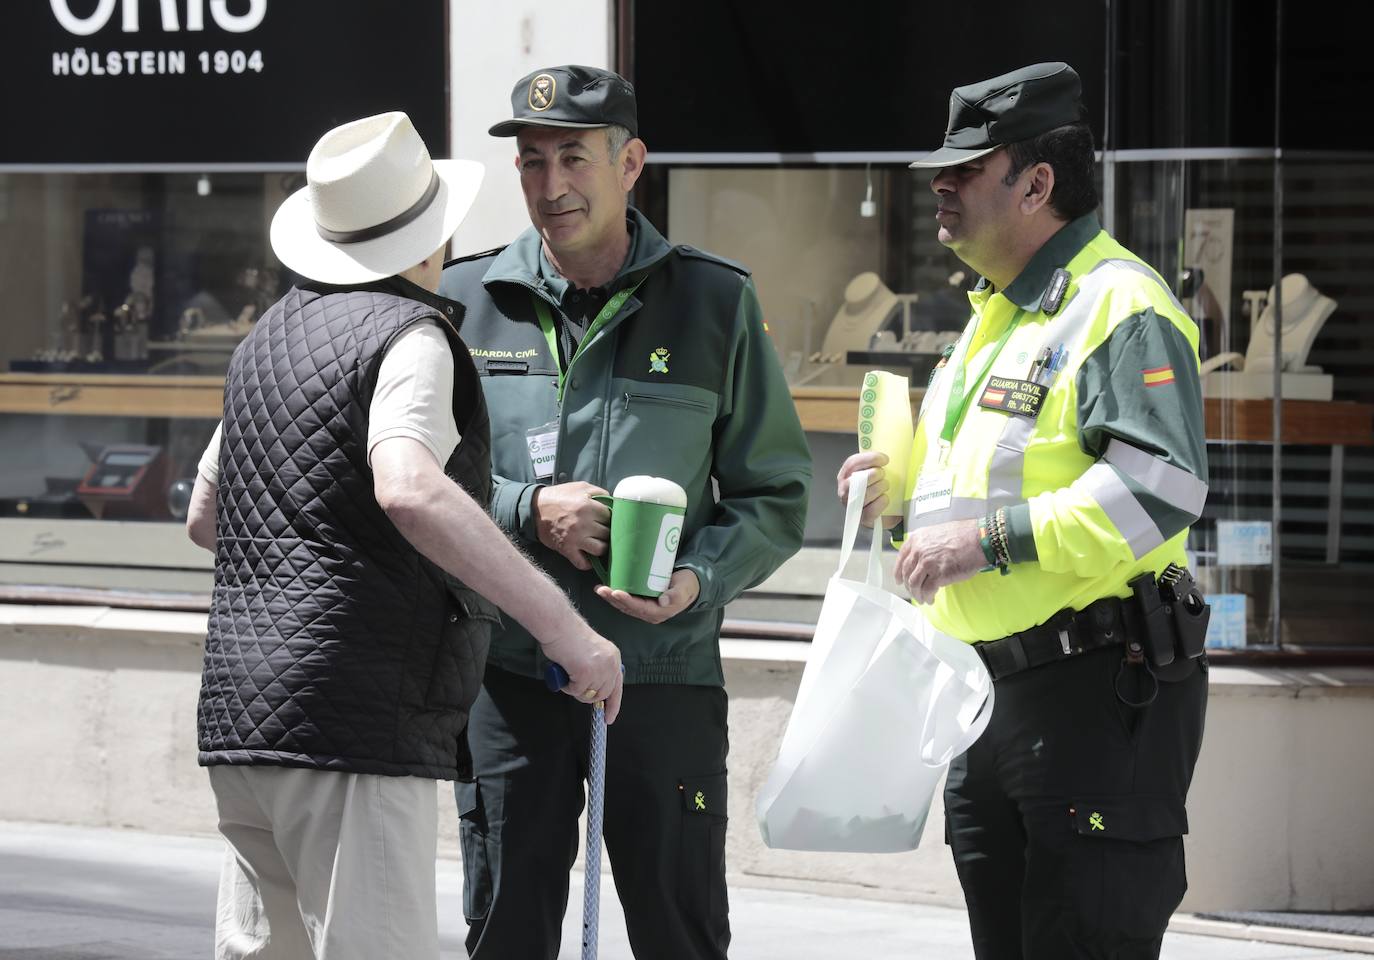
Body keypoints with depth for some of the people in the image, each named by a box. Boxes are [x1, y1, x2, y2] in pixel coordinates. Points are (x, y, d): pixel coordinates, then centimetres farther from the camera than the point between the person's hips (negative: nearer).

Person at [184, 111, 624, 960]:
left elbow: (205, 515, 28)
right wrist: (561, 625, -30)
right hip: (355, 721, -9)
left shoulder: (273, 336, 18)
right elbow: (410, 491, -29)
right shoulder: (410, 338, -9)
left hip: (241, 703, 9)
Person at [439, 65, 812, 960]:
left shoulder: (716, 303, 3)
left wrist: (701, 581, -13)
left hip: (664, 674, -1)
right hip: (509, 673, 1)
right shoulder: (468, 300, 6)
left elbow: (776, 494, 5)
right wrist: (528, 510, -11)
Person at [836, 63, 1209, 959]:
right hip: (993, 686, 10)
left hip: (1101, 692, -10)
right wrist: (904, 490, 11)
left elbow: (1161, 486, -26)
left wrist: (988, 540, -26)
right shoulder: (999, 313, 20)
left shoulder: (1120, 306, -14)